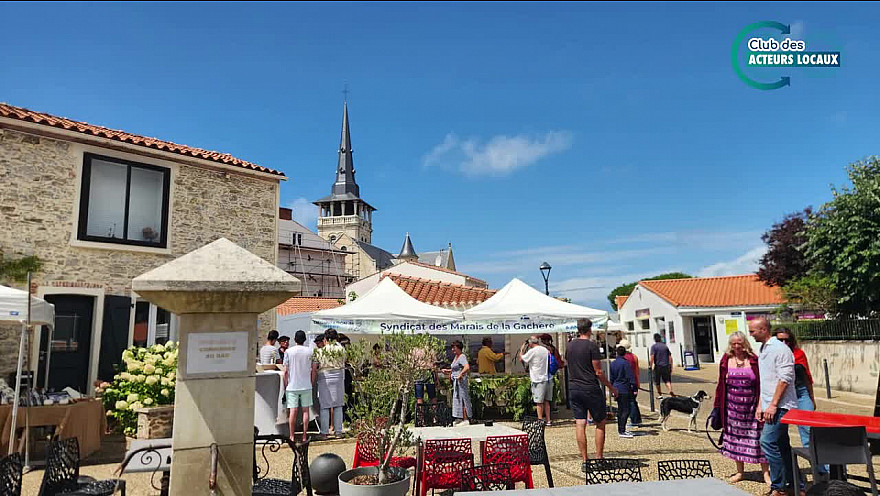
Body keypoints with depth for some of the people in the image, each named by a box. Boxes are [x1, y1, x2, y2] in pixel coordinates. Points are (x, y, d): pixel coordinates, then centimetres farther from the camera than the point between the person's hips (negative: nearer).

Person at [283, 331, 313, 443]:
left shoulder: (288, 351, -3)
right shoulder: (310, 351, -1)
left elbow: (285, 371, -3)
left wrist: (285, 386, 7)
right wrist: (312, 383, 14)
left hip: (292, 386, -1)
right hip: (306, 386, 1)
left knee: (293, 411, 2)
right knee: (305, 410, 7)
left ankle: (292, 436, 6)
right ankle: (304, 436, 9)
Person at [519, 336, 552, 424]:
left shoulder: (532, 351, -12)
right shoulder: (546, 350, 10)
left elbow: (521, 359, -3)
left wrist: (522, 349, 12)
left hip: (538, 380, -7)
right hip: (547, 379, 7)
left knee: (539, 402, -1)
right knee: (546, 401, 13)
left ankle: (540, 420, 0)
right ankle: (548, 420, 16)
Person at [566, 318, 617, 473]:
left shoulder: (570, 345, 8)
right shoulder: (591, 345, -10)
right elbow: (598, 372, -10)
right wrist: (611, 387, 0)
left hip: (574, 389, 5)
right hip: (591, 388, -5)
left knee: (580, 424, 3)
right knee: (600, 423, 9)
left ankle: (584, 461, 5)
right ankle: (599, 458, 10)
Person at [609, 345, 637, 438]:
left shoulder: (613, 363, 8)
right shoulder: (625, 363, -13)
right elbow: (630, 376, -14)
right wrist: (634, 387, -9)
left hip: (617, 389, 7)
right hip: (625, 390, -7)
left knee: (620, 410, 16)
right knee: (626, 410, -5)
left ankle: (620, 430, 23)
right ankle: (622, 431, -8)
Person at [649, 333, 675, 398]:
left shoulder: (654, 346, -5)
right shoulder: (665, 346, 9)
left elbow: (652, 357, -15)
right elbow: (670, 357, 10)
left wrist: (650, 366, -10)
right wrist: (671, 367, 16)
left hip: (658, 366, -3)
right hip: (666, 366, 4)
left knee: (657, 381, 11)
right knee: (667, 380, 8)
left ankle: (660, 394, 17)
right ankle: (670, 390, -17)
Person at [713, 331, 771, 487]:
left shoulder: (754, 361, -3)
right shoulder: (726, 361, 4)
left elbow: (761, 384, -1)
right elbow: (721, 385, 8)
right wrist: (718, 406, 6)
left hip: (751, 405, -2)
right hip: (732, 406, 3)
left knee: (758, 438, -2)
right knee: (735, 436, 9)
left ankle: (766, 472, 11)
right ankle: (740, 471, 22)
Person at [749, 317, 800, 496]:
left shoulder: (780, 349, -12)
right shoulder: (763, 350, 17)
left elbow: (784, 379, -18)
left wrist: (773, 405, -19)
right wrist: (760, 405, 18)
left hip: (779, 407, -9)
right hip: (769, 406, 9)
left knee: (768, 442, -13)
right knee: (782, 446, 13)